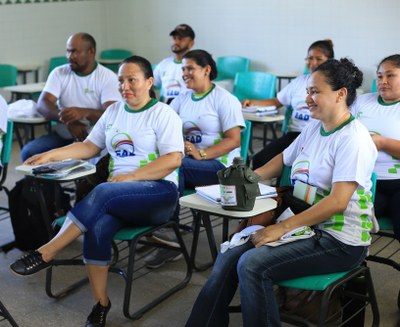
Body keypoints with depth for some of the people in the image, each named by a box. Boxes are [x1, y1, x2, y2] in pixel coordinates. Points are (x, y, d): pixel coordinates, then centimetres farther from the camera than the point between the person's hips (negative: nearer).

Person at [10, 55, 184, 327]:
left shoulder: (163, 114, -1)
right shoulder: (113, 111, 17)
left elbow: (174, 159, -12)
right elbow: (90, 146, 16)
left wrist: (132, 176, -19)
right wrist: (52, 155, 2)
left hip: (158, 193, -4)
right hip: (119, 197, 4)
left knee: (103, 193, -33)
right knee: (99, 225, -30)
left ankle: (46, 253, -28)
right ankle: (101, 303, -20)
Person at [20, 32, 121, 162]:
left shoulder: (108, 77, -3)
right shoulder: (59, 73, 7)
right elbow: (42, 104, -5)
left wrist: (84, 113, -35)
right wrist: (68, 120, -24)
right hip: (63, 136, 4)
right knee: (28, 152, -21)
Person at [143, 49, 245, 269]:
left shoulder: (224, 99, -3)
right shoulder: (182, 99, 16)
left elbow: (234, 140, -12)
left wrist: (201, 154, -23)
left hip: (220, 165, -5)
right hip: (188, 164, 5)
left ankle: (168, 233, -22)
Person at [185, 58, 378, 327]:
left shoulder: (352, 138, -15)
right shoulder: (314, 128, 11)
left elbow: (337, 202, -23)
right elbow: (284, 159, 25)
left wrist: (282, 228, -24)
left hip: (340, 241, -8)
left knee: (251, 264, -25)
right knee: (229, 257, -9)